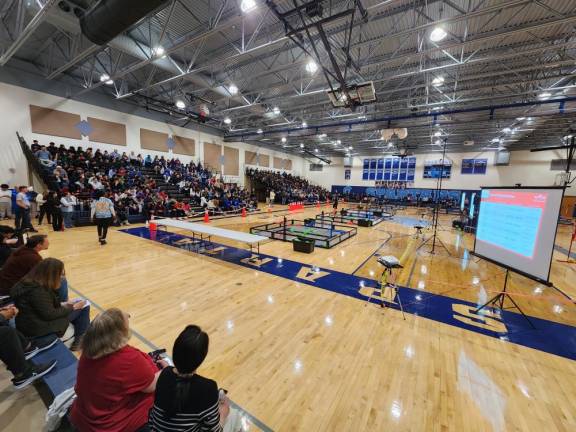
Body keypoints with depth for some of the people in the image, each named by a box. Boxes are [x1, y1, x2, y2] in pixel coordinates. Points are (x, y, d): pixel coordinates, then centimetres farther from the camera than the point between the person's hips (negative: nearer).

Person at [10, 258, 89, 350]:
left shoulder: (32, 283, 3)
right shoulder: (37, 291, -27)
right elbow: (49, 314, -23)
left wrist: (62, 304, 3)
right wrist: (72, 307, -13)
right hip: (37, 328, -9)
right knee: (84, 307, -9)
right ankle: (79, 341, 4)